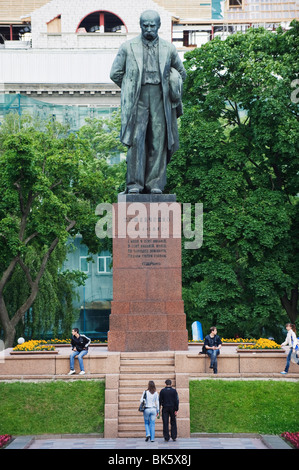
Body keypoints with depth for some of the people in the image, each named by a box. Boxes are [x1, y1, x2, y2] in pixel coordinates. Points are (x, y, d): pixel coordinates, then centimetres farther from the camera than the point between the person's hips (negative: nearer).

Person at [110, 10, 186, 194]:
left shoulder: (168, 48, 10)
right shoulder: (128, 47, 6)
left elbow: (181, 73, 23)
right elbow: (115, 73, 13)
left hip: (160, 98, 1)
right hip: (137, 99, -1)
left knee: (159, 140, -3)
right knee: (137, 139, -10)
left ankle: (155, 184, 0)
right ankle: (135, 184, -9)